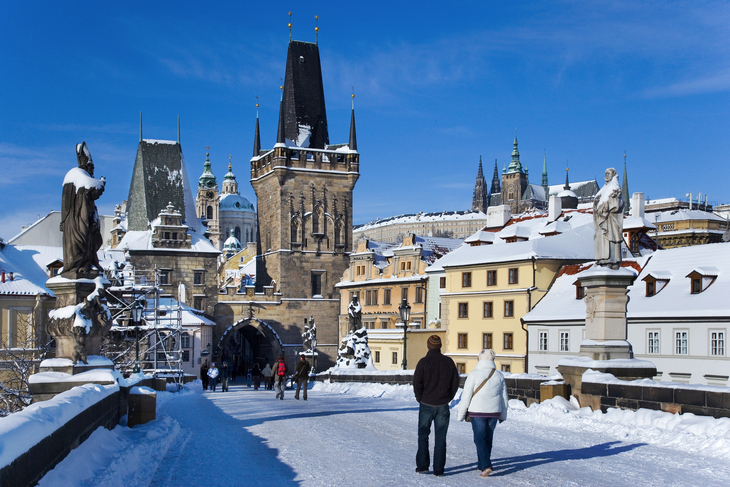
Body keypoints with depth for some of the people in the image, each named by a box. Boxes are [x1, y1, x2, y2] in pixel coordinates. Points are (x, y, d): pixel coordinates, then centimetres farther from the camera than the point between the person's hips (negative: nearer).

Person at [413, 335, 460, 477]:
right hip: (443, 406, 2)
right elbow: (455, 383, 4)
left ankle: (422, 466, 9)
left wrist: (420, 399, 4)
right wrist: (448, 399, 10)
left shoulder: (423, 362, -8)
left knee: (423, 436, 12)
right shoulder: (448, 362, 1)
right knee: (440, 438, 6)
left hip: (426, 405, -2)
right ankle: (438, 469, 5)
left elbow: (417, 383, -10)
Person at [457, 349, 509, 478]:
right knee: (488, 439, 16)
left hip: (477, 412, -4)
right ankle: (481, 465, 25)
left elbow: (466, 396, -9)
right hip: (494, 412, 4)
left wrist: (461, 414, 0)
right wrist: (503, 415, 22)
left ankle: (486, 466, -15)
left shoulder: (474, 374, -10)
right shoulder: (499, 375, 3)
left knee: (480, 439, 0)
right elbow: (504, 398, 10)